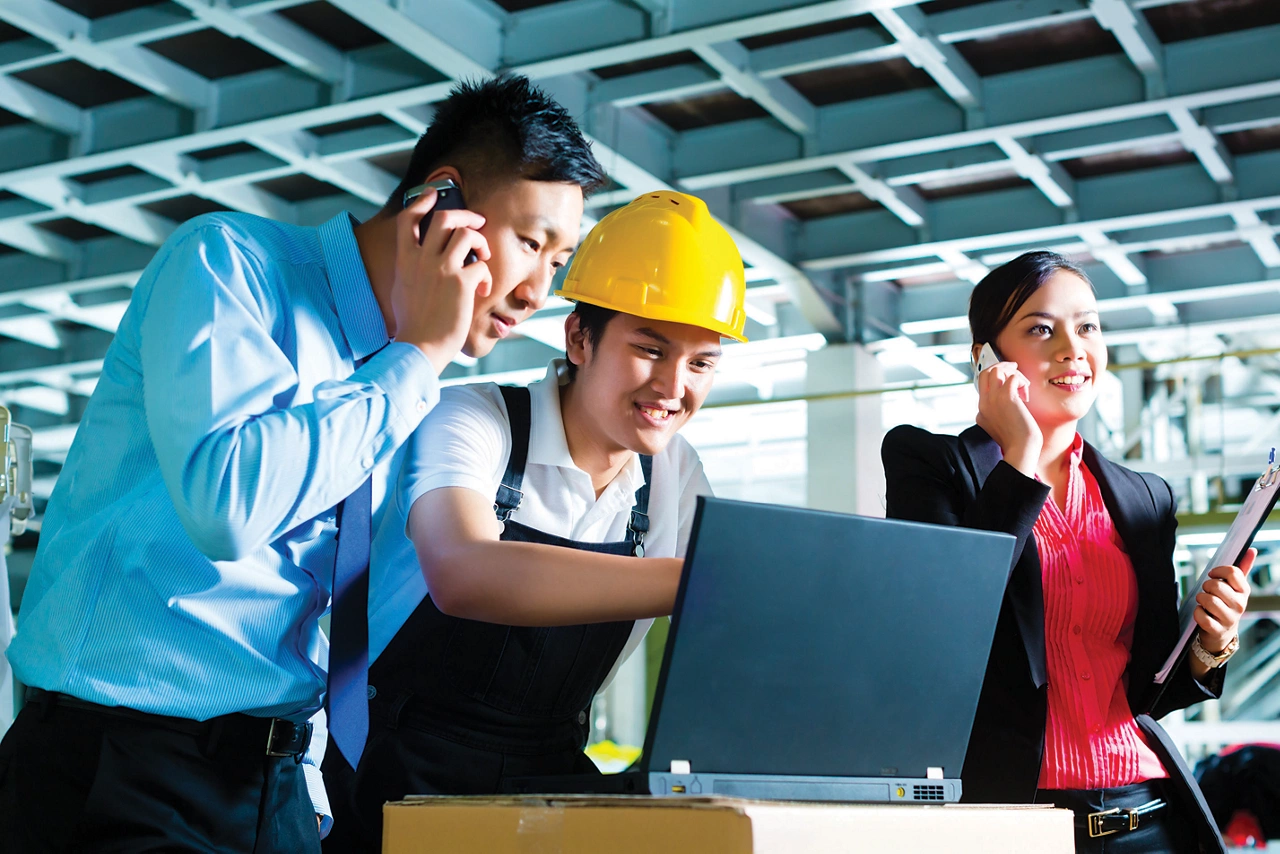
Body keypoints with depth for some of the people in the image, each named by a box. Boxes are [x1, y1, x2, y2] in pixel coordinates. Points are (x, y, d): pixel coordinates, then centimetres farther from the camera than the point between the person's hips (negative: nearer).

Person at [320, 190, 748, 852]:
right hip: (402, 771, -5)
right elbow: (463, 575, -34)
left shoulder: (676, 475, 3)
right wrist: (701, 578, -40)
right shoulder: (475, 419, -13)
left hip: (548, 773, 5)